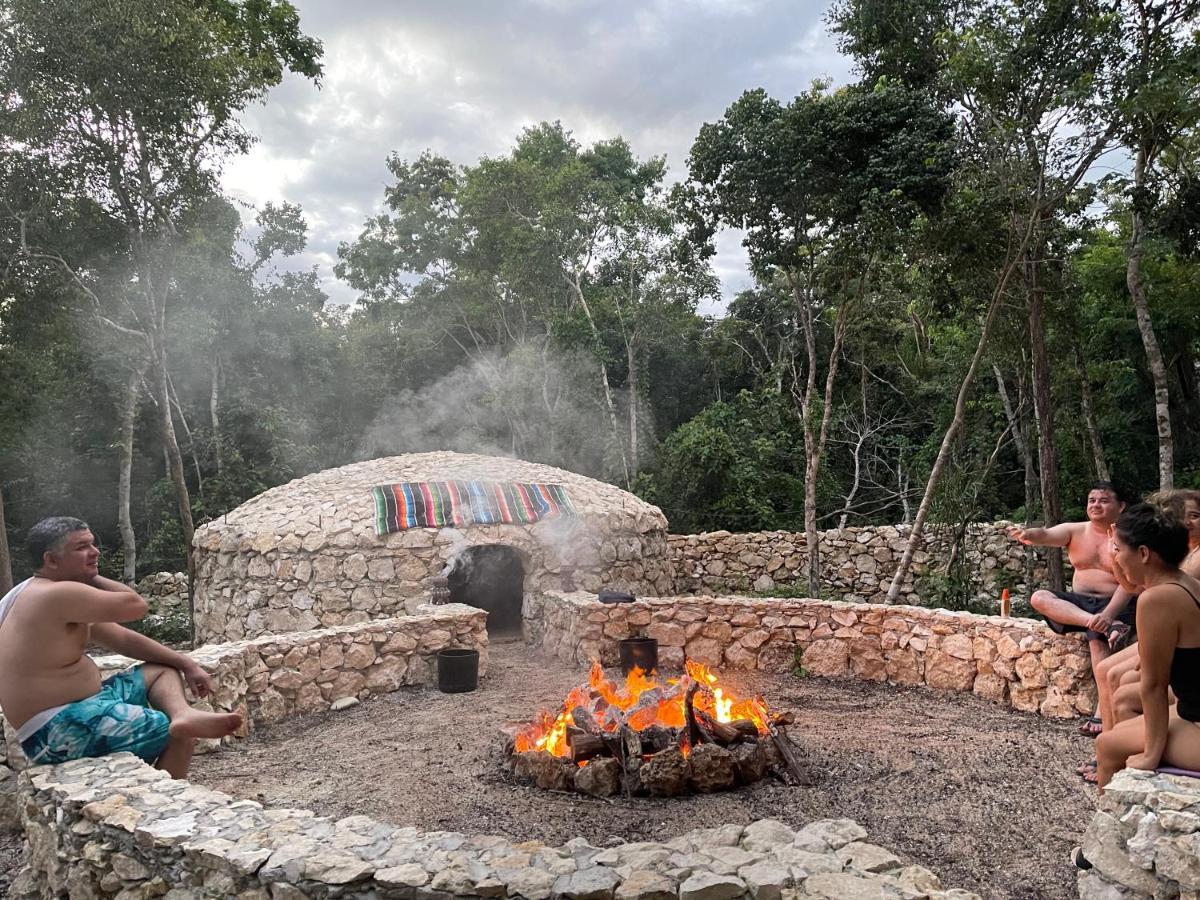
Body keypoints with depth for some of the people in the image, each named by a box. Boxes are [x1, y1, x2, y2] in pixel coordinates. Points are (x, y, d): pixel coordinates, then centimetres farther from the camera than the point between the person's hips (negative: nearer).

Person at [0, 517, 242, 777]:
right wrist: (92, 577, -2)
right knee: (181, 735, -8)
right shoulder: (58, 594, -21)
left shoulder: (64, 599, 13)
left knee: (163, 670, 11)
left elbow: (123, 638, 15)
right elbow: (136, 605, -17)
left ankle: (182, 715, -19)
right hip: (61, 731, -10)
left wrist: (185, 664, 9)